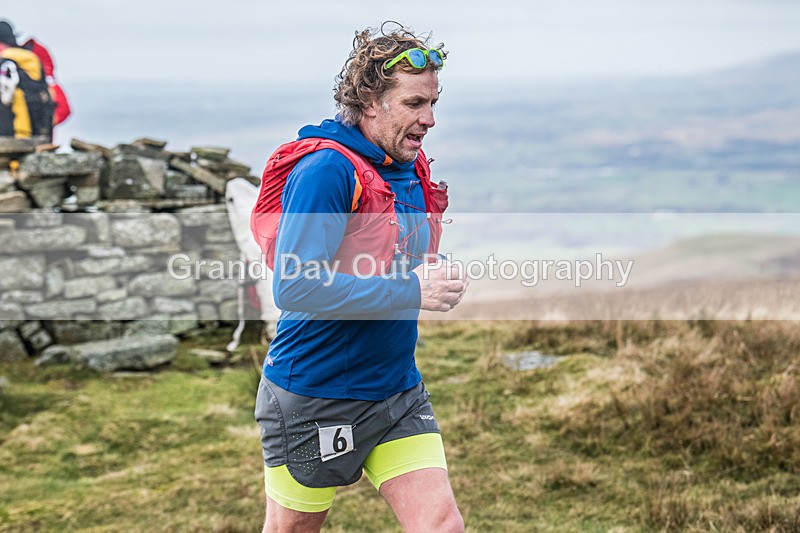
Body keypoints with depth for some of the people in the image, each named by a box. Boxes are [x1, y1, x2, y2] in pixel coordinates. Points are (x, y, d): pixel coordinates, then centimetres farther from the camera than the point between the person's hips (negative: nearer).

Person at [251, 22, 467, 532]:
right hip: (313, 396, -7)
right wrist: (411, 292, -26)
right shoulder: (326, 169, -20)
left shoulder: (413, 169, 7)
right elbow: (295, 287, -28)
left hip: (397, 391, 7)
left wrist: (434, 273, -2)